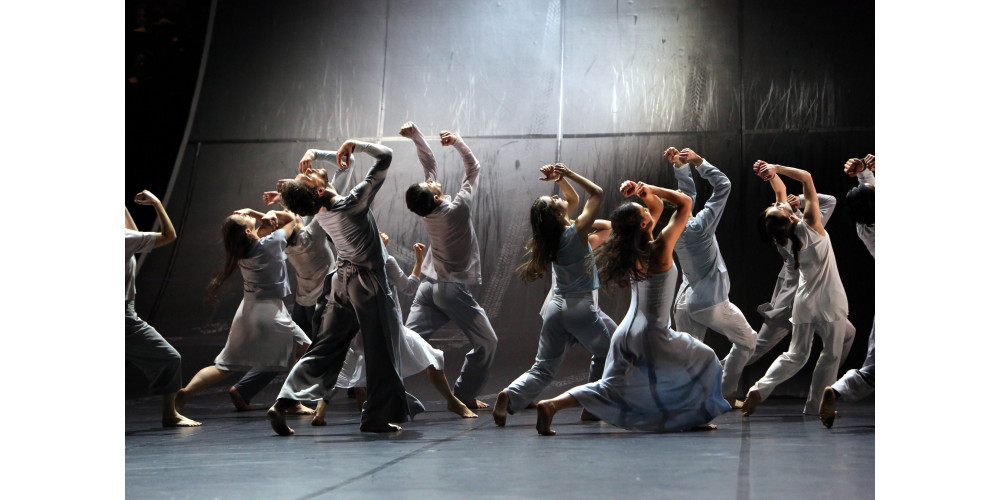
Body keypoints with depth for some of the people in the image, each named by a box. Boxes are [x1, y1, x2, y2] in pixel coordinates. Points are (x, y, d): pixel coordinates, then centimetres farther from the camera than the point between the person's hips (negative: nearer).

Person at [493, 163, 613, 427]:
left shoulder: (551, 236, 5)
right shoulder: (577, 231, -12)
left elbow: (574, 200, 21)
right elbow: (597, 193, -3)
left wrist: (561, 178, 9)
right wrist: (567, 174, -3)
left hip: (554, 306, 6)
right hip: (581, 307, -6)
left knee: (543, 369, 6)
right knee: (604, 355, 20)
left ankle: (510, 395, -18)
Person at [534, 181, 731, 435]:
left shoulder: (633, 251, 5)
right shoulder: (660, 248, -14)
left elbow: (657, 207, 21)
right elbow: (685, 202, -4)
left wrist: (642, 193, 5)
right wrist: (649, 190, -2)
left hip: (626, 334, 7)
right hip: (652, 336, -6)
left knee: (609, 387, 12)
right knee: (704, 361, 17)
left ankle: (551, 405, -5)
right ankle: (694, 418, 20)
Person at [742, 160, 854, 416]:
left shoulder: (783, 239, -4)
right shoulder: (810, 226, -17)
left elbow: (781, 191, 6)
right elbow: (806, 178, -17)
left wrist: (771, 173, -7)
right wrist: (776, 169, -21)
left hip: (804, 302, 5)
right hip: (829, 302, -5)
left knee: (796, 355, 13)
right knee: (832, 354, 10)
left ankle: (759, 389, -6)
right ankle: (814, 407, 8)